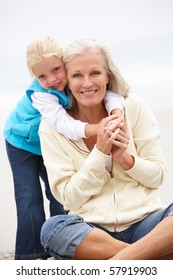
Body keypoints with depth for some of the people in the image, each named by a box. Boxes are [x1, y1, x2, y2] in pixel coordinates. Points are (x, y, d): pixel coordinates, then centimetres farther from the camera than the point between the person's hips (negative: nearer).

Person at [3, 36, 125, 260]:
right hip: (22, 142, -5)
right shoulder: (41, 94, -36)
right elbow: (64, 125, -48)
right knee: (29, 199, -10)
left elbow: (108, 92, -31)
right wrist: (96, 128, -63)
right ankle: (32, 254, -1)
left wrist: (116, 112, -53)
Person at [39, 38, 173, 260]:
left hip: (143, 221, 1)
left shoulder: (133, 108, 1)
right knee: (52, 229, -33)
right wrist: (100, 152, -16)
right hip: (91, 229, 0)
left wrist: (124, 157, -14)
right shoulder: (52, 127, -2)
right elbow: (69, 197, -4)